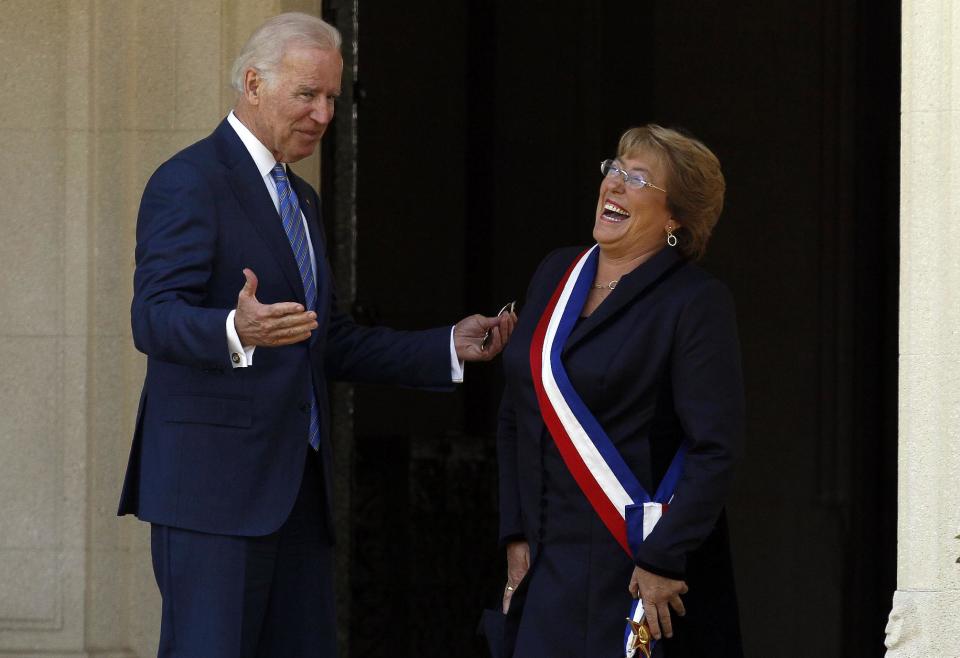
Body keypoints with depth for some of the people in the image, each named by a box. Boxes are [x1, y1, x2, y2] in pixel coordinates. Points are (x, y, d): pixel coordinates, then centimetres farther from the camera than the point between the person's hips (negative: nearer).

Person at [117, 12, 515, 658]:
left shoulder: (301, 199, 22)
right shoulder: (189, 182, -7)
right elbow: (155, 318, -19)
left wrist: (450, 347, 16)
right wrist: (236, 332, -39)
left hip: (298, 488, 9)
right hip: (214, 482, -9)